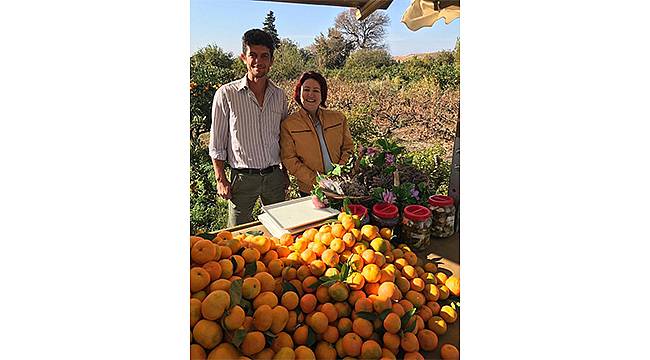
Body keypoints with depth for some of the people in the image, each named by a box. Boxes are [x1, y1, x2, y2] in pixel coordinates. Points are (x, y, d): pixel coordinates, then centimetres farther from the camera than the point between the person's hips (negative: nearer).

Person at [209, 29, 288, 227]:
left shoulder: (279, 95, 5)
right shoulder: (226, 94, -6)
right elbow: (217, 142, -3)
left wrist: (286, 172, 12)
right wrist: (221, 179, -6)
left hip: (275, 175, 4)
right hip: (243, 178, -3)